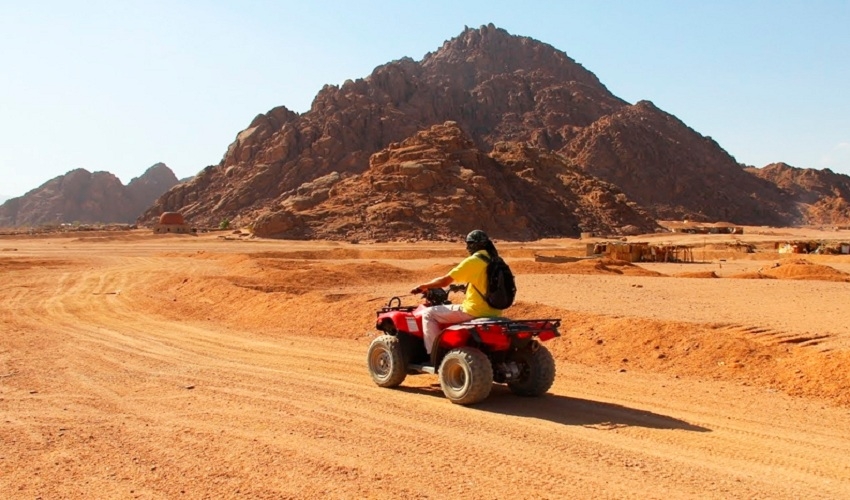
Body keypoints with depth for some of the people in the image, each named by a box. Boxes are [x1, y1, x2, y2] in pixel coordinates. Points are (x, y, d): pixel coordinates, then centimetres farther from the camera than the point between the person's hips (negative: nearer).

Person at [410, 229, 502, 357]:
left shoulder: (472, 261, -12)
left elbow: (444, 281, -9)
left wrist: (422, 287, 5)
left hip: (475, 311, -8)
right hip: (493, 312, 8)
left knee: (428, 314, 2)